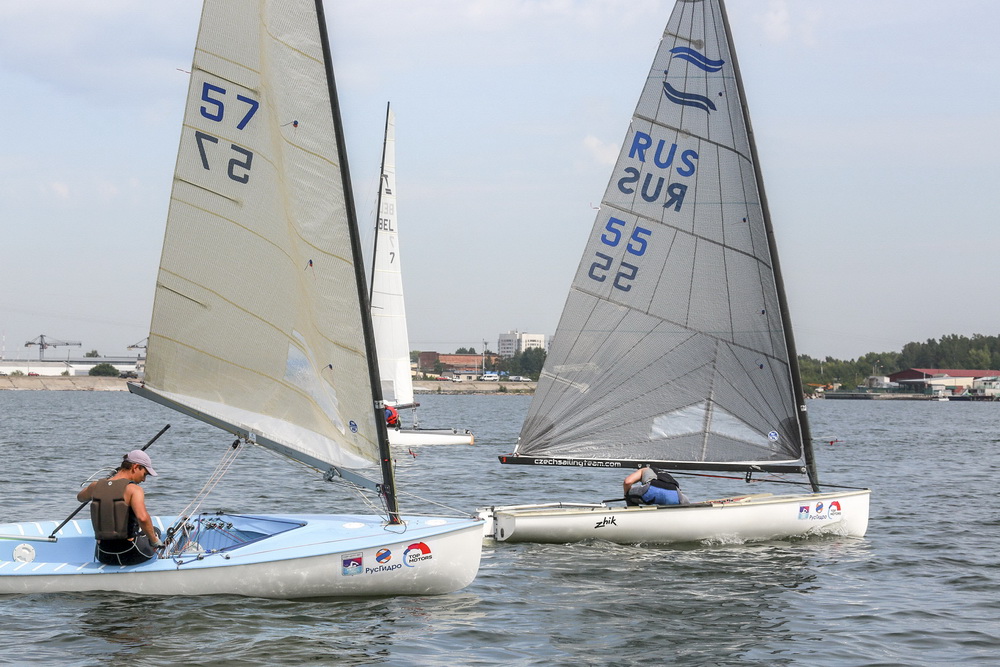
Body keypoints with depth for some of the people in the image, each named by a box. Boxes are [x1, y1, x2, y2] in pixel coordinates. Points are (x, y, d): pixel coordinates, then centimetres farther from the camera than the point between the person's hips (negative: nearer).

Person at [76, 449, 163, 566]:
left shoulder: (96, 486, 3)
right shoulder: (133, 489, -15)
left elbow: (80, 497, 28)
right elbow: (142, 518, -33)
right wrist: (154, 541, -18)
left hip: (103, 557, 5)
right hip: (129, 555, -5)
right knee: (155, 531, 29)